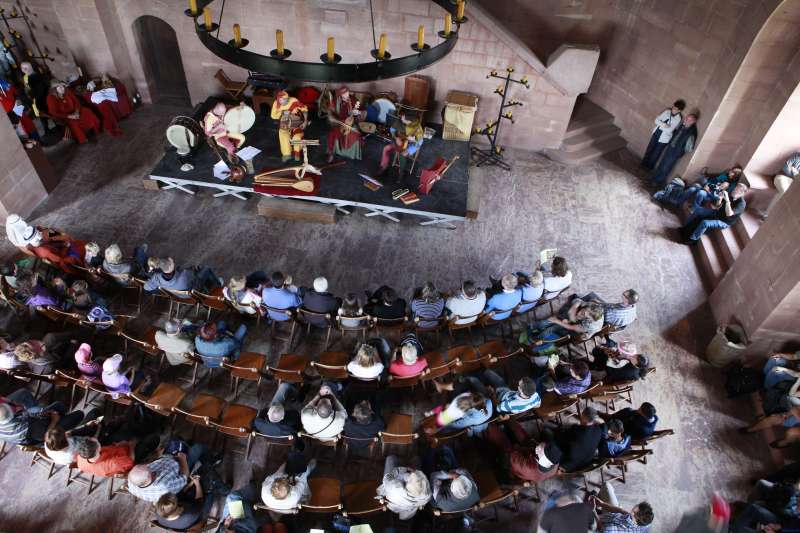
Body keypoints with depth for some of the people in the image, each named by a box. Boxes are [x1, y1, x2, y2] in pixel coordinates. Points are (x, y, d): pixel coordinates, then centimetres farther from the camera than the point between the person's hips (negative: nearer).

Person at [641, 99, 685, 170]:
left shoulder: (678, 119, -14)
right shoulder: (667, 111, -1)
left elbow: (669, 130, -22)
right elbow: (656, 120, -5)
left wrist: (659, 124, -18)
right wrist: (663, 124, -22)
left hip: (664, 138, -4)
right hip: (656, 133, 4)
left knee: (656, 153, 6)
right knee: (649, 149, 12)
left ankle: (649, 166, 22)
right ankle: (644, 163, 29)